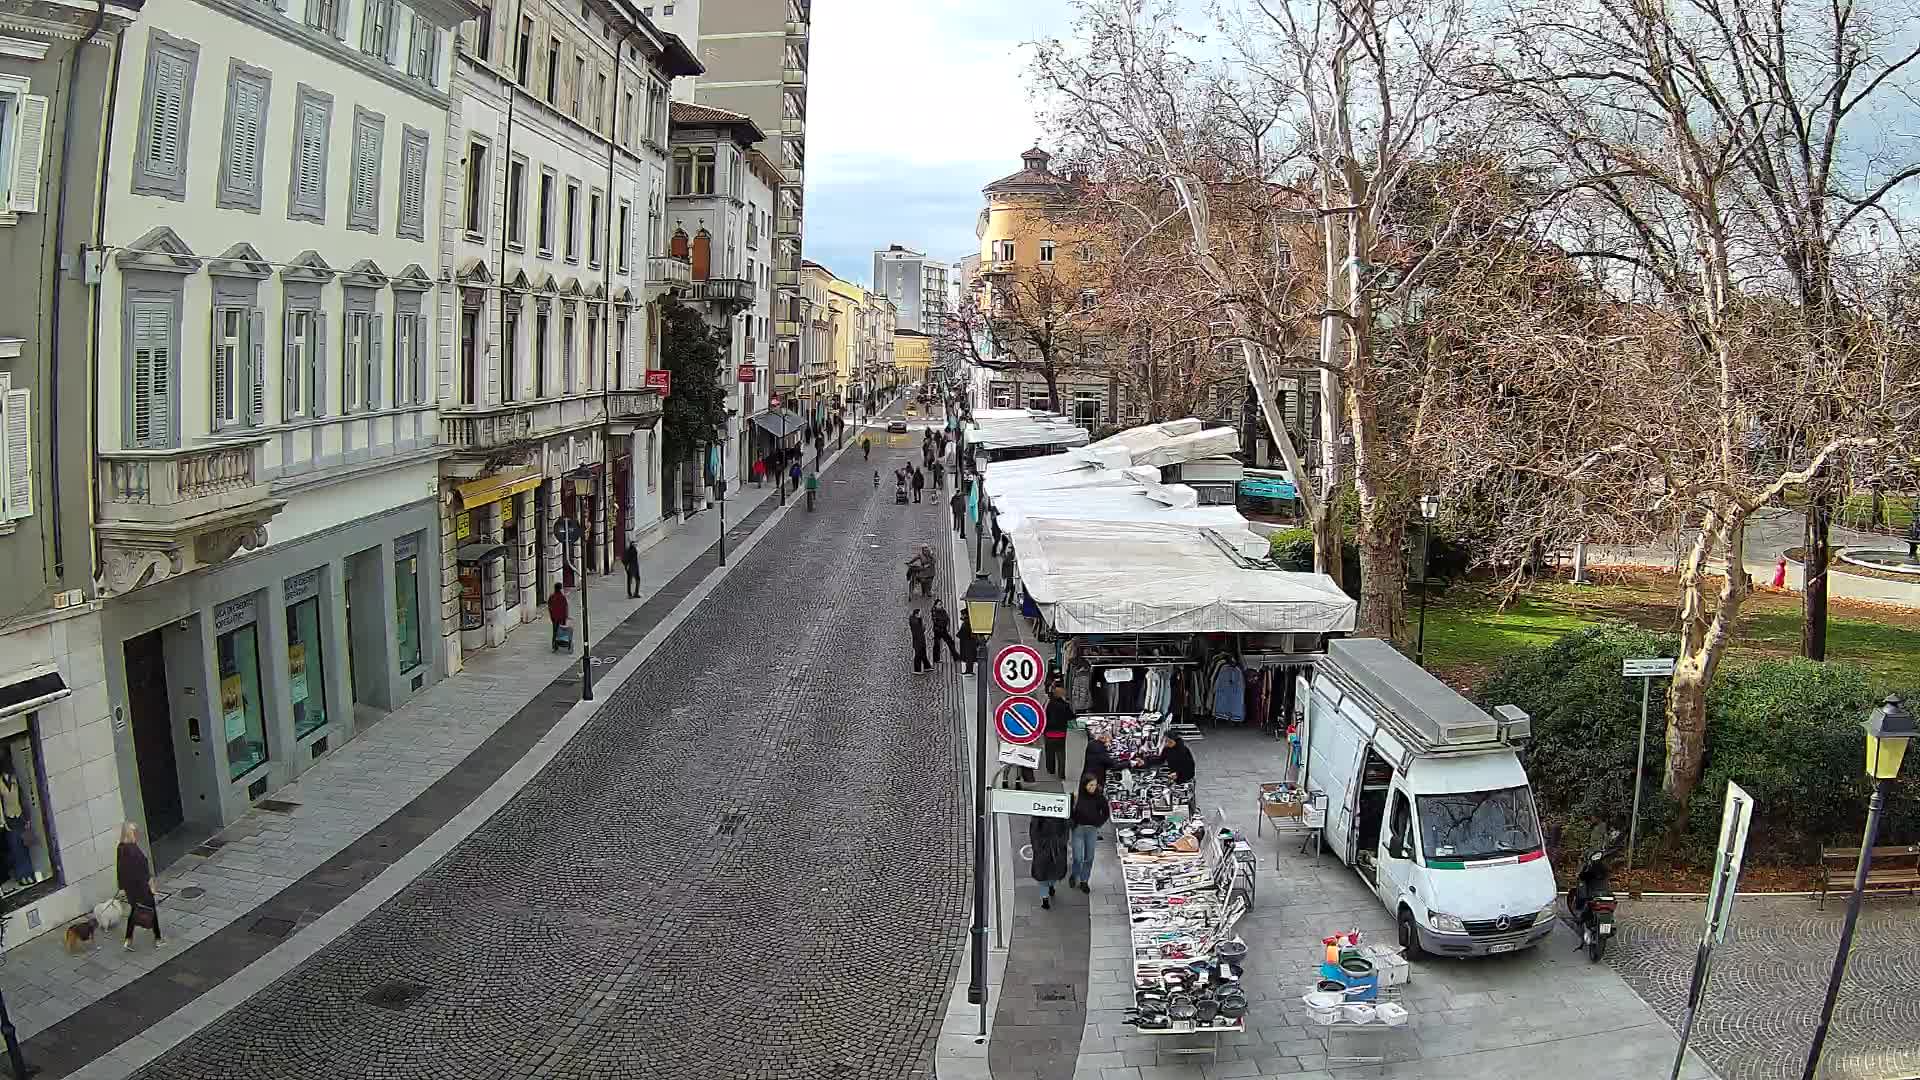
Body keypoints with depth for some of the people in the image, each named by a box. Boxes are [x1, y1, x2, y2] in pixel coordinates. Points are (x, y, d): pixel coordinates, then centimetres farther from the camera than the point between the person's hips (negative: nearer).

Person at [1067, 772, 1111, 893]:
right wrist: (1073, 823, -5)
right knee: (1078, 858, -2)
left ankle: (1084, 881, 25)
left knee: (1089, 858, 7)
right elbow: (1068, 812, 0)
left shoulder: (1099, 797, -7)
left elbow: (1106, 812, 7)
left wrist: (1099, 823, 2)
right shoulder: (1076, 796, -12)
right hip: (1078, 829, -2)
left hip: (1092, 830, 2)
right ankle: (1073, 875, 27)